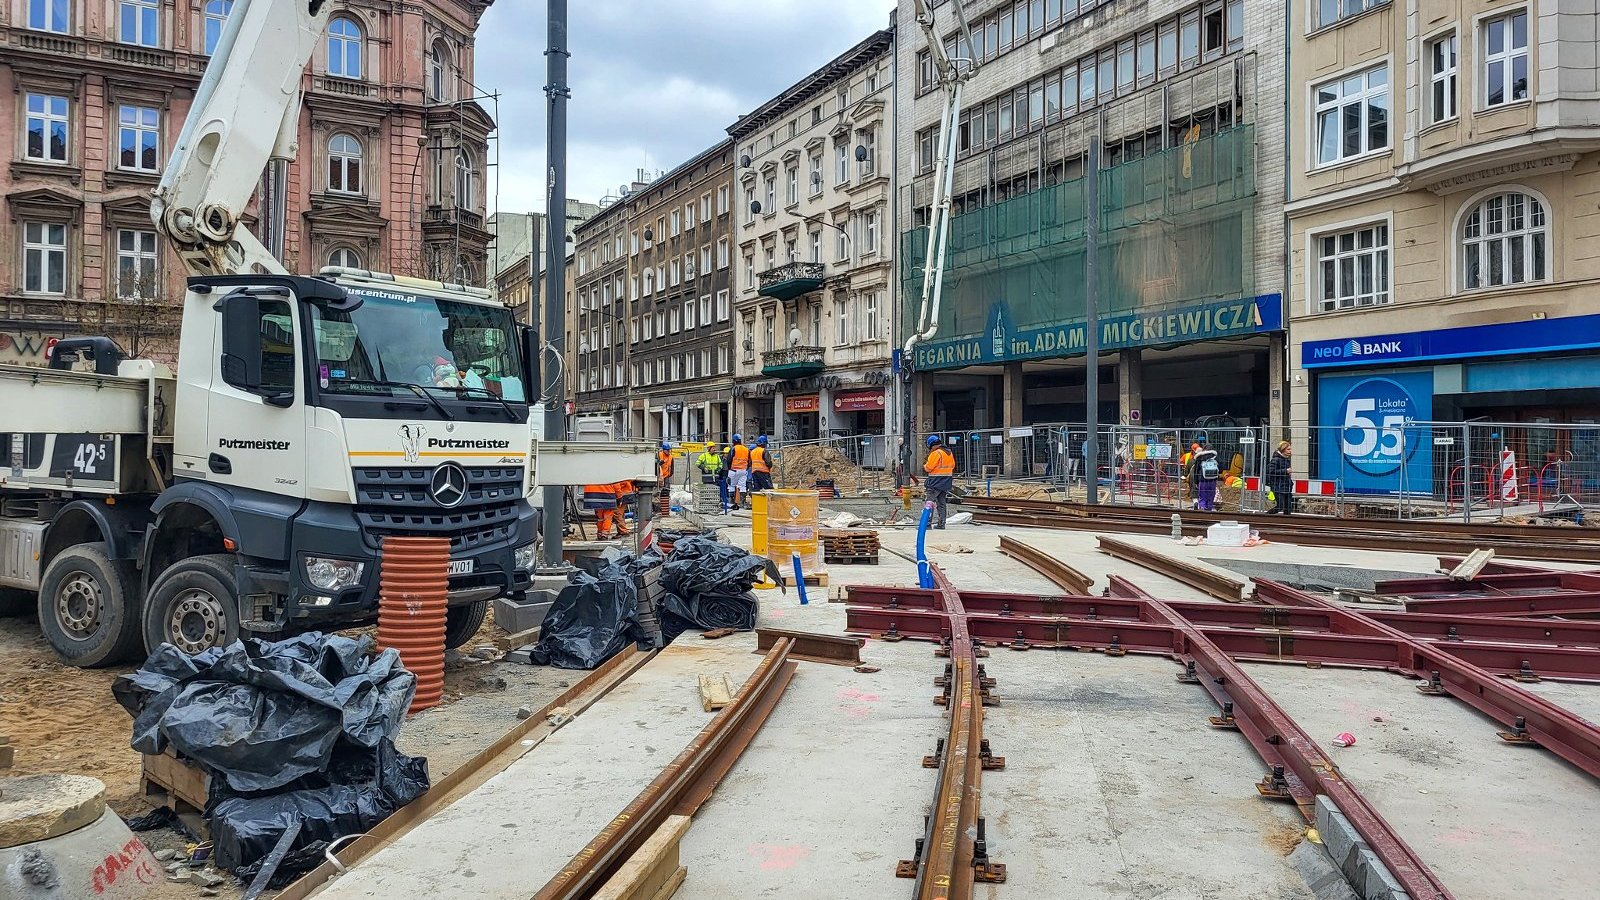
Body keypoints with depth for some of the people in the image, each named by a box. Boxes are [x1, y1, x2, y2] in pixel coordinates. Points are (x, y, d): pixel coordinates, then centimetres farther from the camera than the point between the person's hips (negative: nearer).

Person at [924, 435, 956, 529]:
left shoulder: (936, 454, -15)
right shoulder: (950, 453, 12)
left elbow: (928, 468, -15)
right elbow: (952, 466, 21)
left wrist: (924, 466, 5)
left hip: (936, 483, -8)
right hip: (946, 483, 8)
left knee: (930, 502, -7)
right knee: (942, 503, 13)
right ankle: (941, 523, 15)